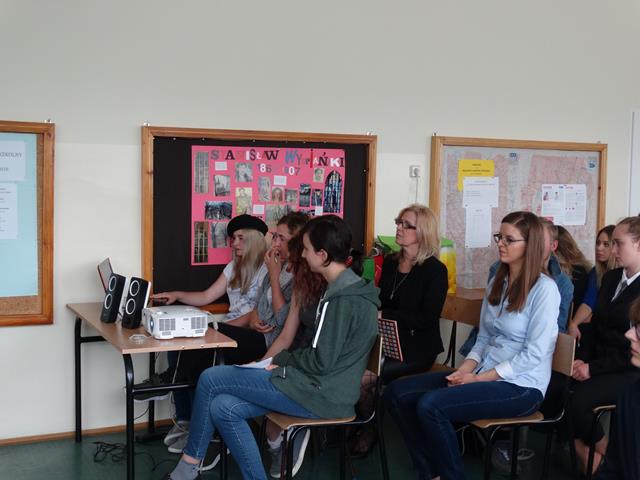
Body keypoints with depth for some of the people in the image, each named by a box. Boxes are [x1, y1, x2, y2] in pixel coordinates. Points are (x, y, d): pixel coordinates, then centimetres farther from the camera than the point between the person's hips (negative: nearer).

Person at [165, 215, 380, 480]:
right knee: (223, 408, 0)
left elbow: (320, 362, -21)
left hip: (319, 394, -9)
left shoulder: (342, 299, -20)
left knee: (210, 379, -4)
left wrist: (282, 358, -4)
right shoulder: (347, 288, 12)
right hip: (322, 386, 9)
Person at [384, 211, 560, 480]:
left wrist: (478, 378, -16)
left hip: (520, 386, -8)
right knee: (397, 393, -6)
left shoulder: (544, 289, -11)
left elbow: (534, 354, -17)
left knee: (429, 405, -27)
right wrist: (464, 370, -6)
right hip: (483, 375, 8)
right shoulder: (496, 283, 13)